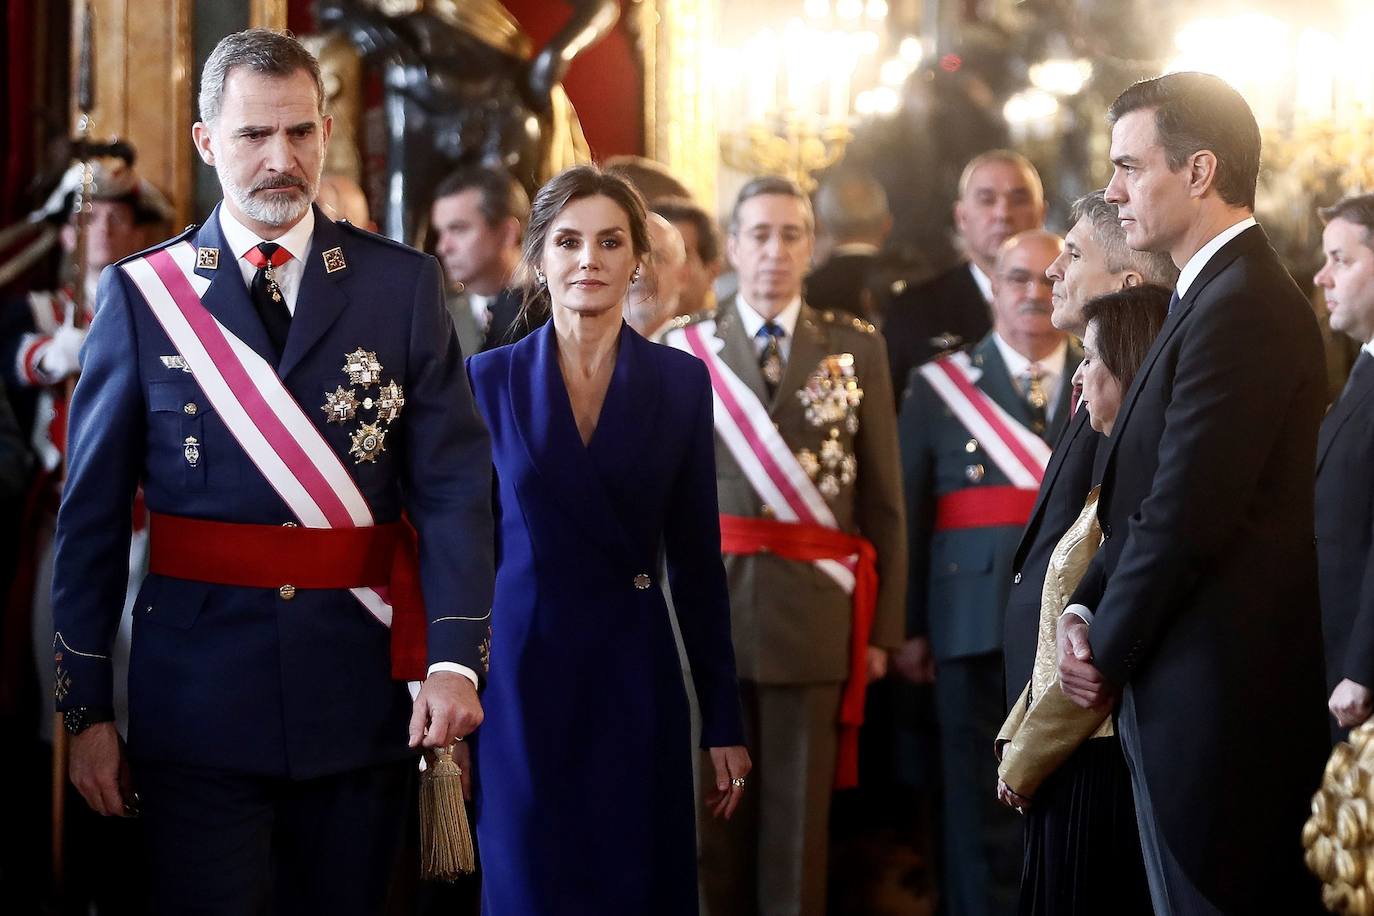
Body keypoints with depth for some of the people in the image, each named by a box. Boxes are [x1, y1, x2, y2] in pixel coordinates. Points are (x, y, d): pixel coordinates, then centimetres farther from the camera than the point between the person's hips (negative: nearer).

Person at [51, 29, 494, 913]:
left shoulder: (403, 285, 3)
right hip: (201, 698, -1)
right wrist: (86, 709, -1)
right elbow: (93, 516, 3)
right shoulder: (141, 294, 1)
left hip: (362, 693, 1)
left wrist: (454, 659, -17)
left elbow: (455, 485, -3)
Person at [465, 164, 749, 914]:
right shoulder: (491, 379, 1)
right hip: (521, 675, -1)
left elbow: (697, 558, 4)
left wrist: (723, 721, 3)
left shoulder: (680, 382, 2)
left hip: (636, 674, 1)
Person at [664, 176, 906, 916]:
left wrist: (881, 627, 1)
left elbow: (883, 499, 6)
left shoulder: (857, 348, 7)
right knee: (708, 817, 6)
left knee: (798, 823, 3)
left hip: (814, 615, 0)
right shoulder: (683, 349, 8)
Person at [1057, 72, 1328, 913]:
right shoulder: (1219, 295, 15)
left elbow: (1185, 515, -20)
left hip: (1217, 707, -10)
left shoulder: (1243, 307, -18)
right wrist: (1089, 612, 2)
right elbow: (1142, 498, 16)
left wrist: (1108, 656, -8)